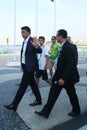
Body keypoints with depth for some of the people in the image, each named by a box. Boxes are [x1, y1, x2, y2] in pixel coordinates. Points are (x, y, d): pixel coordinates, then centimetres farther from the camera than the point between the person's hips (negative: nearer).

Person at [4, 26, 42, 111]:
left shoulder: (32, 41, -14)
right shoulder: (24, 42, 13)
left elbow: (40, 51, -27)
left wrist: (36, 46, -48)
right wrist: (22, 64, 14)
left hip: (30, 66, -9)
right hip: (25, 66, 9)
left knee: (23, 86, -6)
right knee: (32, 84, 16)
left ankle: (14, 105, -1)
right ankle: (38, 100, 29)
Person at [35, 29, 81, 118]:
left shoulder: (68, 47, -23)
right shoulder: (63, 46, 6)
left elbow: (71, 64, -27)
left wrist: (63, 78, -26)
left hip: (67, 77, -9)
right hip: (60, 76, 9)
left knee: (71, 94, 10)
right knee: (53, 93, 11)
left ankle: (76, 111, 32)